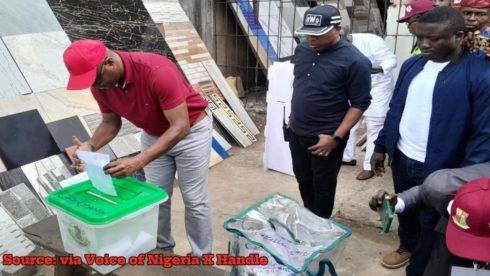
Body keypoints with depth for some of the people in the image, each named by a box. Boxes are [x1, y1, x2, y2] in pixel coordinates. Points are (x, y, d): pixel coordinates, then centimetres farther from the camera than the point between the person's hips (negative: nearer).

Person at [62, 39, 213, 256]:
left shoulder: (157, 70, -36)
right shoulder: (100, 84, -15)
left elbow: (180, 126, -36)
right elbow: (110, 121, 0)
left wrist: (138, 161, -44)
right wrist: (90, 146, -20)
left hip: (190, 130, -5)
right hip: (153, 135, 6)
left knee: (194, 200, 1)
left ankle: (202, 258, 19)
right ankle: (163, 250, 31)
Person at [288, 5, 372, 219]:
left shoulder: (354, 61, -18)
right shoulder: (302, 50, 2)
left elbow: (359, 103, -15)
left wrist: (336, 138, -20)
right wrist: (292, 117, 15)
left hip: (325, 137, -6)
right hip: (297, 132, 6)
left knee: (323, 186, 11)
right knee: (303, 179, 21)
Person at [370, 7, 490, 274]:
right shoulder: (412, 65, 2)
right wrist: (381, 146, 11)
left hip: (439, 169, -5)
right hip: (401, 159, 6)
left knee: (432, 226, 13)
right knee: (405, 211, 25)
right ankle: (407, 245, 52)